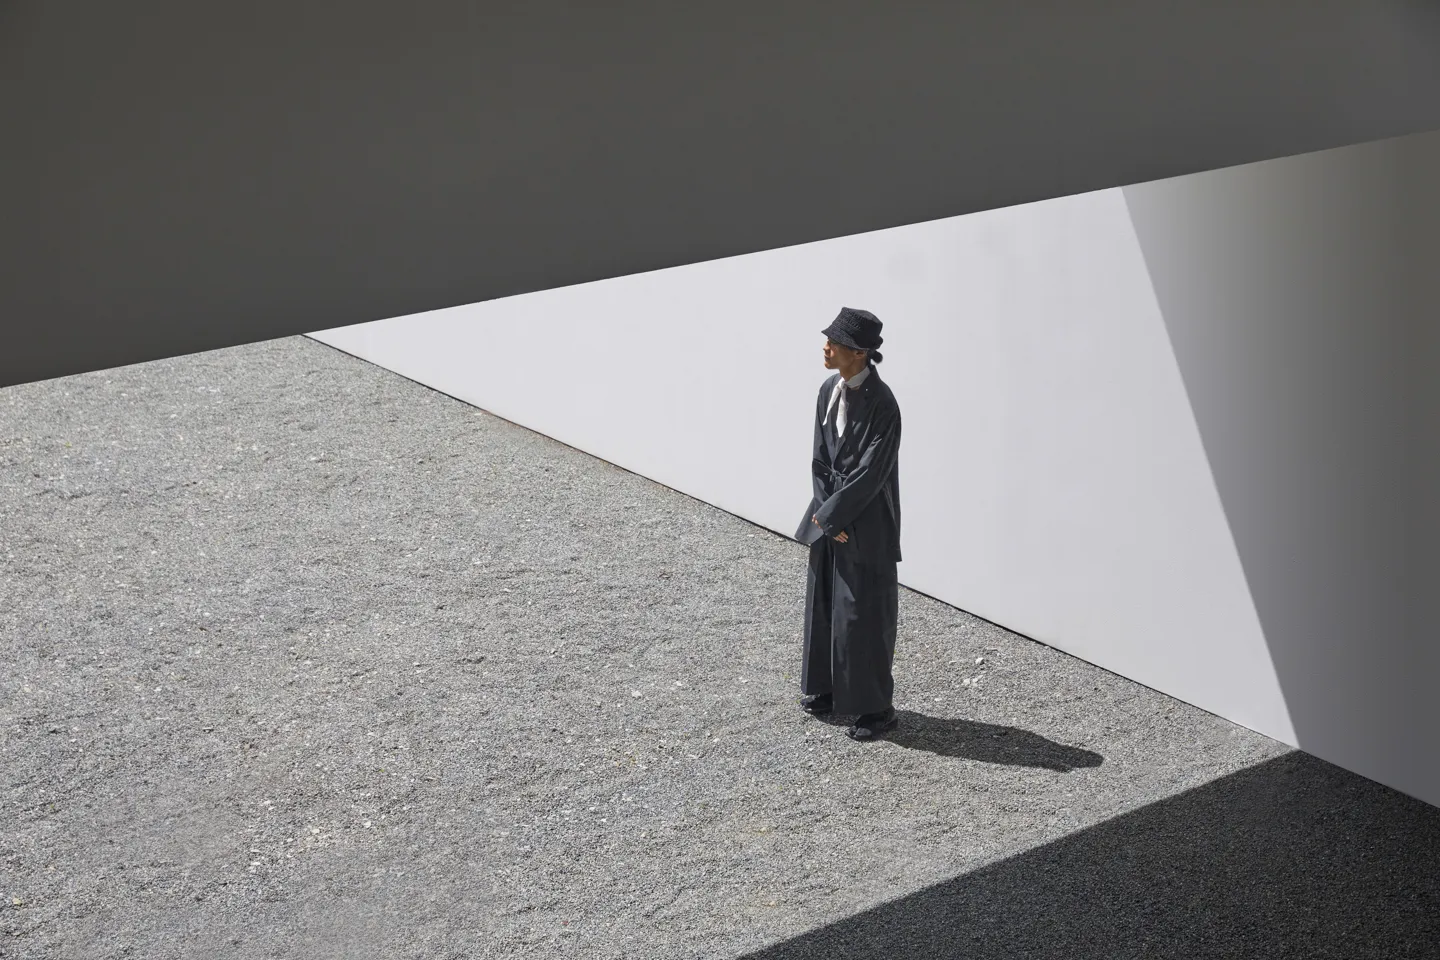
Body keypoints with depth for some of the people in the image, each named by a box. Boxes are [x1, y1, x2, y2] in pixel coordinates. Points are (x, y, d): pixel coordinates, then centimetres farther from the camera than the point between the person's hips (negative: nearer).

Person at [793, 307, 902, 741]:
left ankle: (875, 708, 10)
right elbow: (820, 458, 7)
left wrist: (831, 514, -15)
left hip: (866, 525, -7)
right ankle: (826, 688, 32)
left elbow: (872, 473, -20)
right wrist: (826, 515, -3)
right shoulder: (828, 391, 4)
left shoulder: (881, 403, -19)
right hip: (828, 517, 7)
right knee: (822, 603, 16)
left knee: (862, 615, -1)